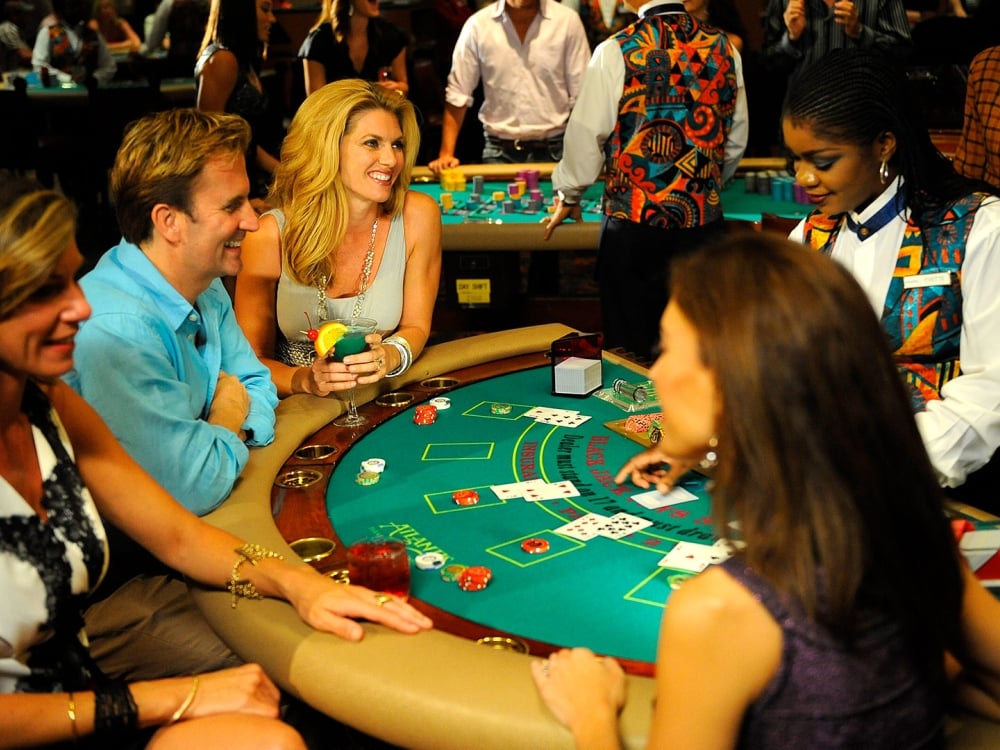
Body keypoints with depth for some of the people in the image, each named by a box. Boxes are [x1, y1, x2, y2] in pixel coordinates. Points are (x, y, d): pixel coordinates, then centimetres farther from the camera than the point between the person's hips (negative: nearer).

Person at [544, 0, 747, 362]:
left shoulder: (617, 51, -10)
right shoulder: (725, 49, 3)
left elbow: (587, 133, -7)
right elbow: (736, 139, 11)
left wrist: (568, 195, 9)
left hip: (633, 222, -3)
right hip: (703, 220, 4)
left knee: (630, 350, 9)